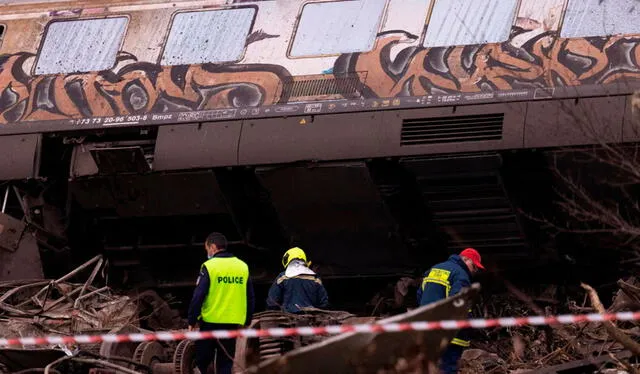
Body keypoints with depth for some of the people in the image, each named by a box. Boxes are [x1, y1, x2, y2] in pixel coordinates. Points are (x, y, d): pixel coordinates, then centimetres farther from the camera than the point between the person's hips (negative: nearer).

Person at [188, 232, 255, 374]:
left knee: (201, 362, 7)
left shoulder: (209, 267, -8)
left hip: (210, 321, -4)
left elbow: (198, 297, -10)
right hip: (233, 324, 4)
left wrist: (192, 321, -3)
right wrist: (247, 322, 21)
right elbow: (250, 298, 13)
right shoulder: (243, 267, 8)